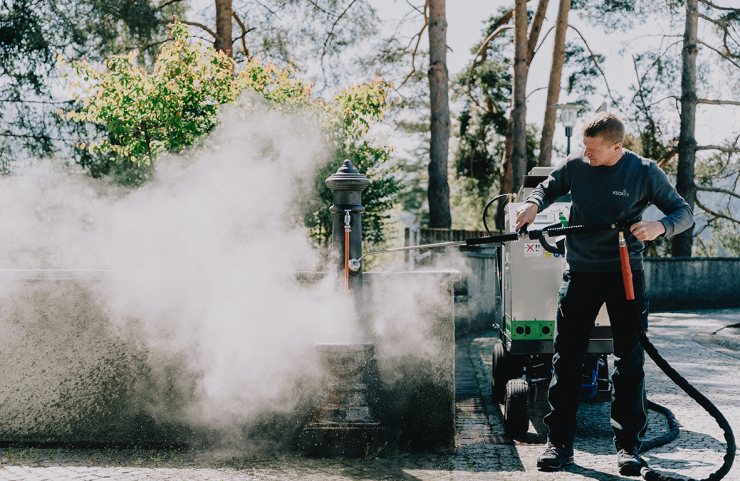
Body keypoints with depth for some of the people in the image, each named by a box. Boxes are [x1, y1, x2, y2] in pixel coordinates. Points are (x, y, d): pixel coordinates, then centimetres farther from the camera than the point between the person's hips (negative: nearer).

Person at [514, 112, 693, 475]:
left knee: (630, 360, 2)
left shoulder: (644, 172, -8)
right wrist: (534, 203, -7)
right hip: (580, 273, 2)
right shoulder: (575, 165, -2)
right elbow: (549, 187, 16)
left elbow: (683, 212, -2)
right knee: (566, 359, 1)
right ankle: (559, 442, 10)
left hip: (626, 273, -1)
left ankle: (628, 445, 12)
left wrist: (659, 226, -24)